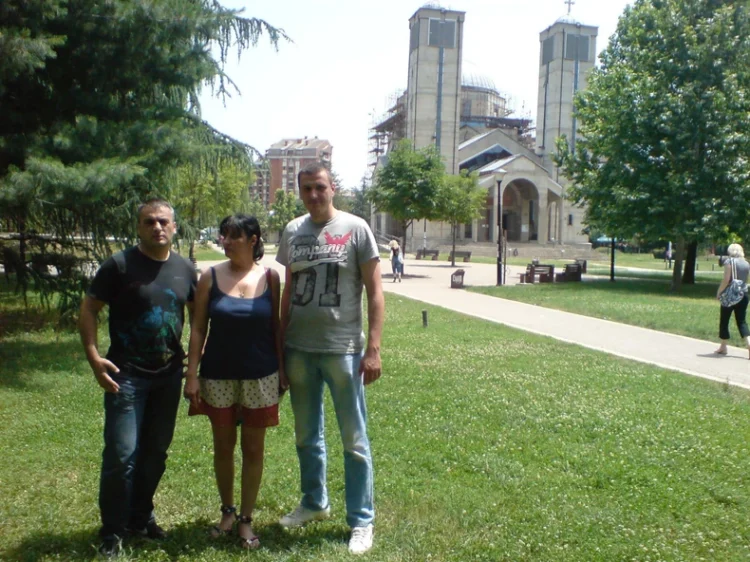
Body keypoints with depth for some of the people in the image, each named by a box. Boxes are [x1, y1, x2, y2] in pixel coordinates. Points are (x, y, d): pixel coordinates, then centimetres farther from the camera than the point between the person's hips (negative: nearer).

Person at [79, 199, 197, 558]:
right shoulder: (119, 265, -8)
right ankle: (112, 529, 14)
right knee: (122, 454, -5)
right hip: (127, 374, -4)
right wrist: (94, 357, -16)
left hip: (169, 374, 5)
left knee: (155, 451, 14)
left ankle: (140, 516, 32)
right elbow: (88, 310, -7)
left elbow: (196, 312, 16)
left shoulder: (185, 269, 4)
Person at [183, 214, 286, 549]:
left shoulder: (270, 277, -3)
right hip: (218, 376, 1)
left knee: (253, 448, 9)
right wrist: (192, 374, -6)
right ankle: (227, 511, 33)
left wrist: (282, 368, 1)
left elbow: (276, 326, 3)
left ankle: (246, 519, 23)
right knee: (223, 446, 13)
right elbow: (198, 328, -2)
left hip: (260, 376, 0)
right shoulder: (211, 277, -4)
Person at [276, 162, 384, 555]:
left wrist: (373, 349, -11)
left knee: (354, 440, 5)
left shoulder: (355, 229, -5)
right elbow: (287, 292, 12)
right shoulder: (292, 232, 7)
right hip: (298, 350, 5)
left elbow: (374, 292, -5)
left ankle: (361, 520, 19)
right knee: (307, 435, 18)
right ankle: (314, 503, 37)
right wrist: (279, 346, 9)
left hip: (342, 349, -4)